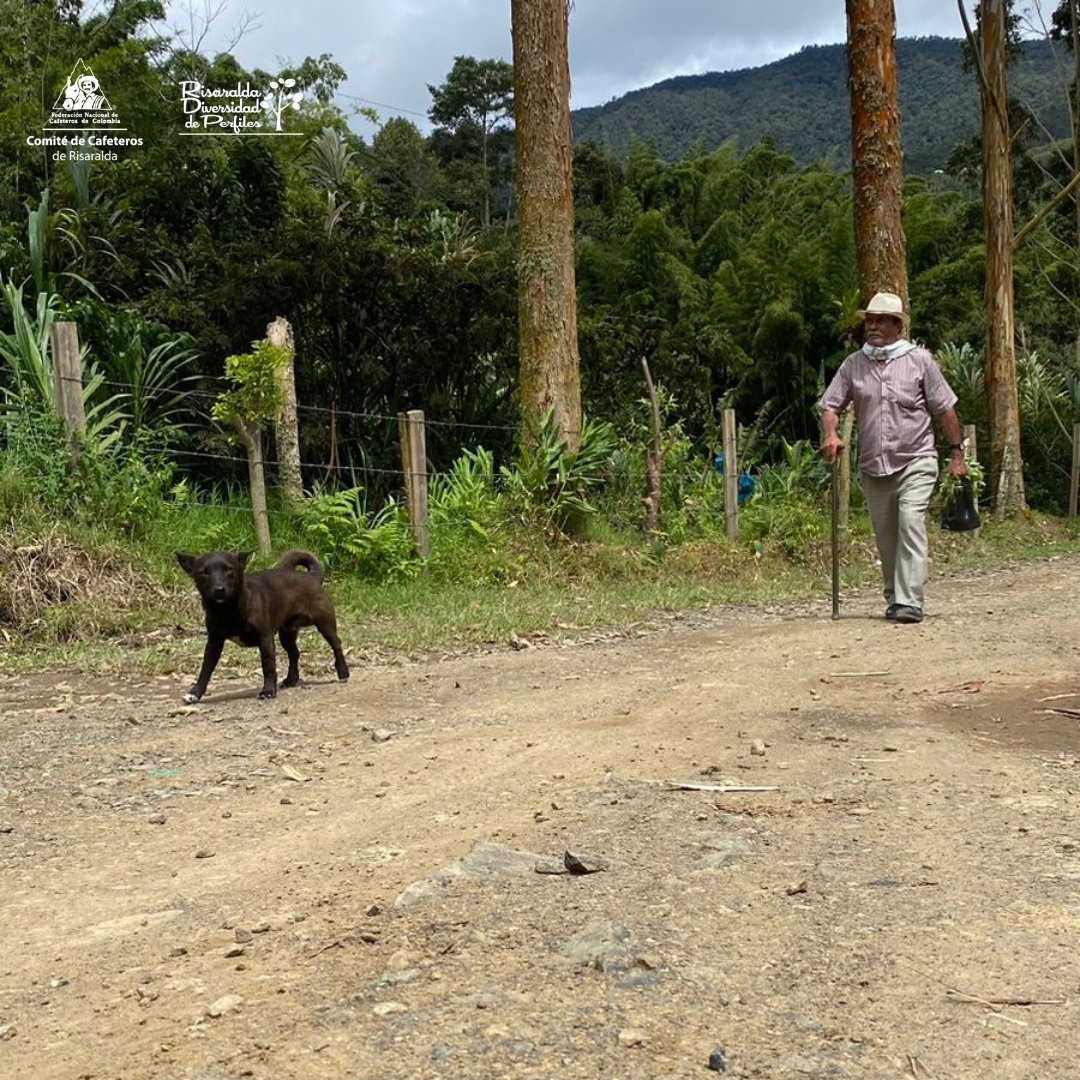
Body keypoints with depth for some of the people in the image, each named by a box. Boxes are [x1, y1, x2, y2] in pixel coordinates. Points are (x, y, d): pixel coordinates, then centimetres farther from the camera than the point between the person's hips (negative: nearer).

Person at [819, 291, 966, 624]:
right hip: (873, 467, 3)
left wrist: (956, 453, 2)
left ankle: (909, 602, -19)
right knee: (885, 535, 9)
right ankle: (894, 599, 22)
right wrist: (831, 435, -16)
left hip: (915, 462, -3)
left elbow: (945, 409, 5)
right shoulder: (854, 364, 7)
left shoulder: (919, 360, 1)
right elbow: (830, 405, 5)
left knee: (911, 524, -17)